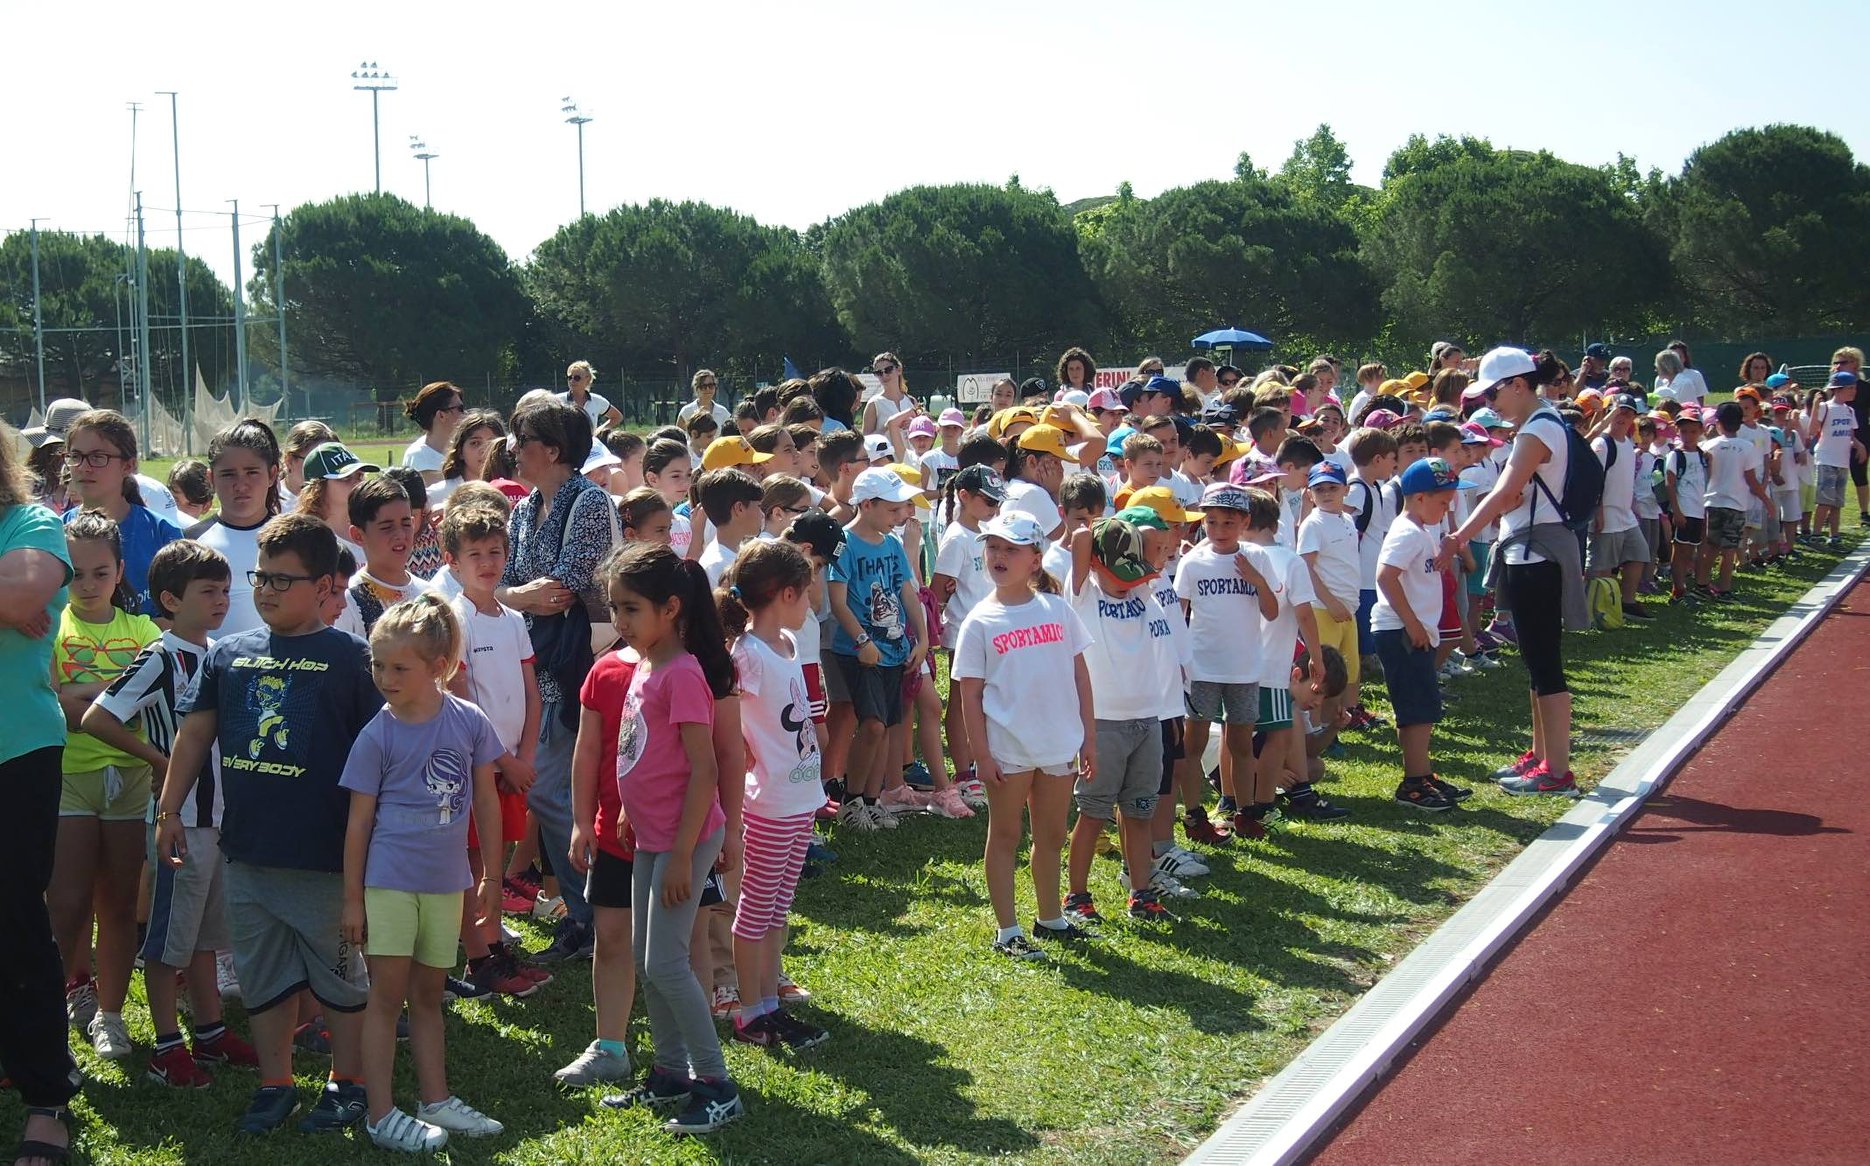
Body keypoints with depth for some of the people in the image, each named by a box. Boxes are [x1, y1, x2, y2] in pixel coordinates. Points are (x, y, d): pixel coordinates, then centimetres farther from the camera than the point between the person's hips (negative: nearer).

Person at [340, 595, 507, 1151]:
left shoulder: (469, 722, -4)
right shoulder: (378, 734, -9)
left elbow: (487, 802, 5)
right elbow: (359, 819, -5)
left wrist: (491, 877, 7)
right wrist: (351, 897, -4)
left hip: (446, 882, 3)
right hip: (389, 880, -3)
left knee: (428, 995, 15)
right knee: (388, 994, 0)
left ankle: (436, 1100, 25)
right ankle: (381, 1114, 6)